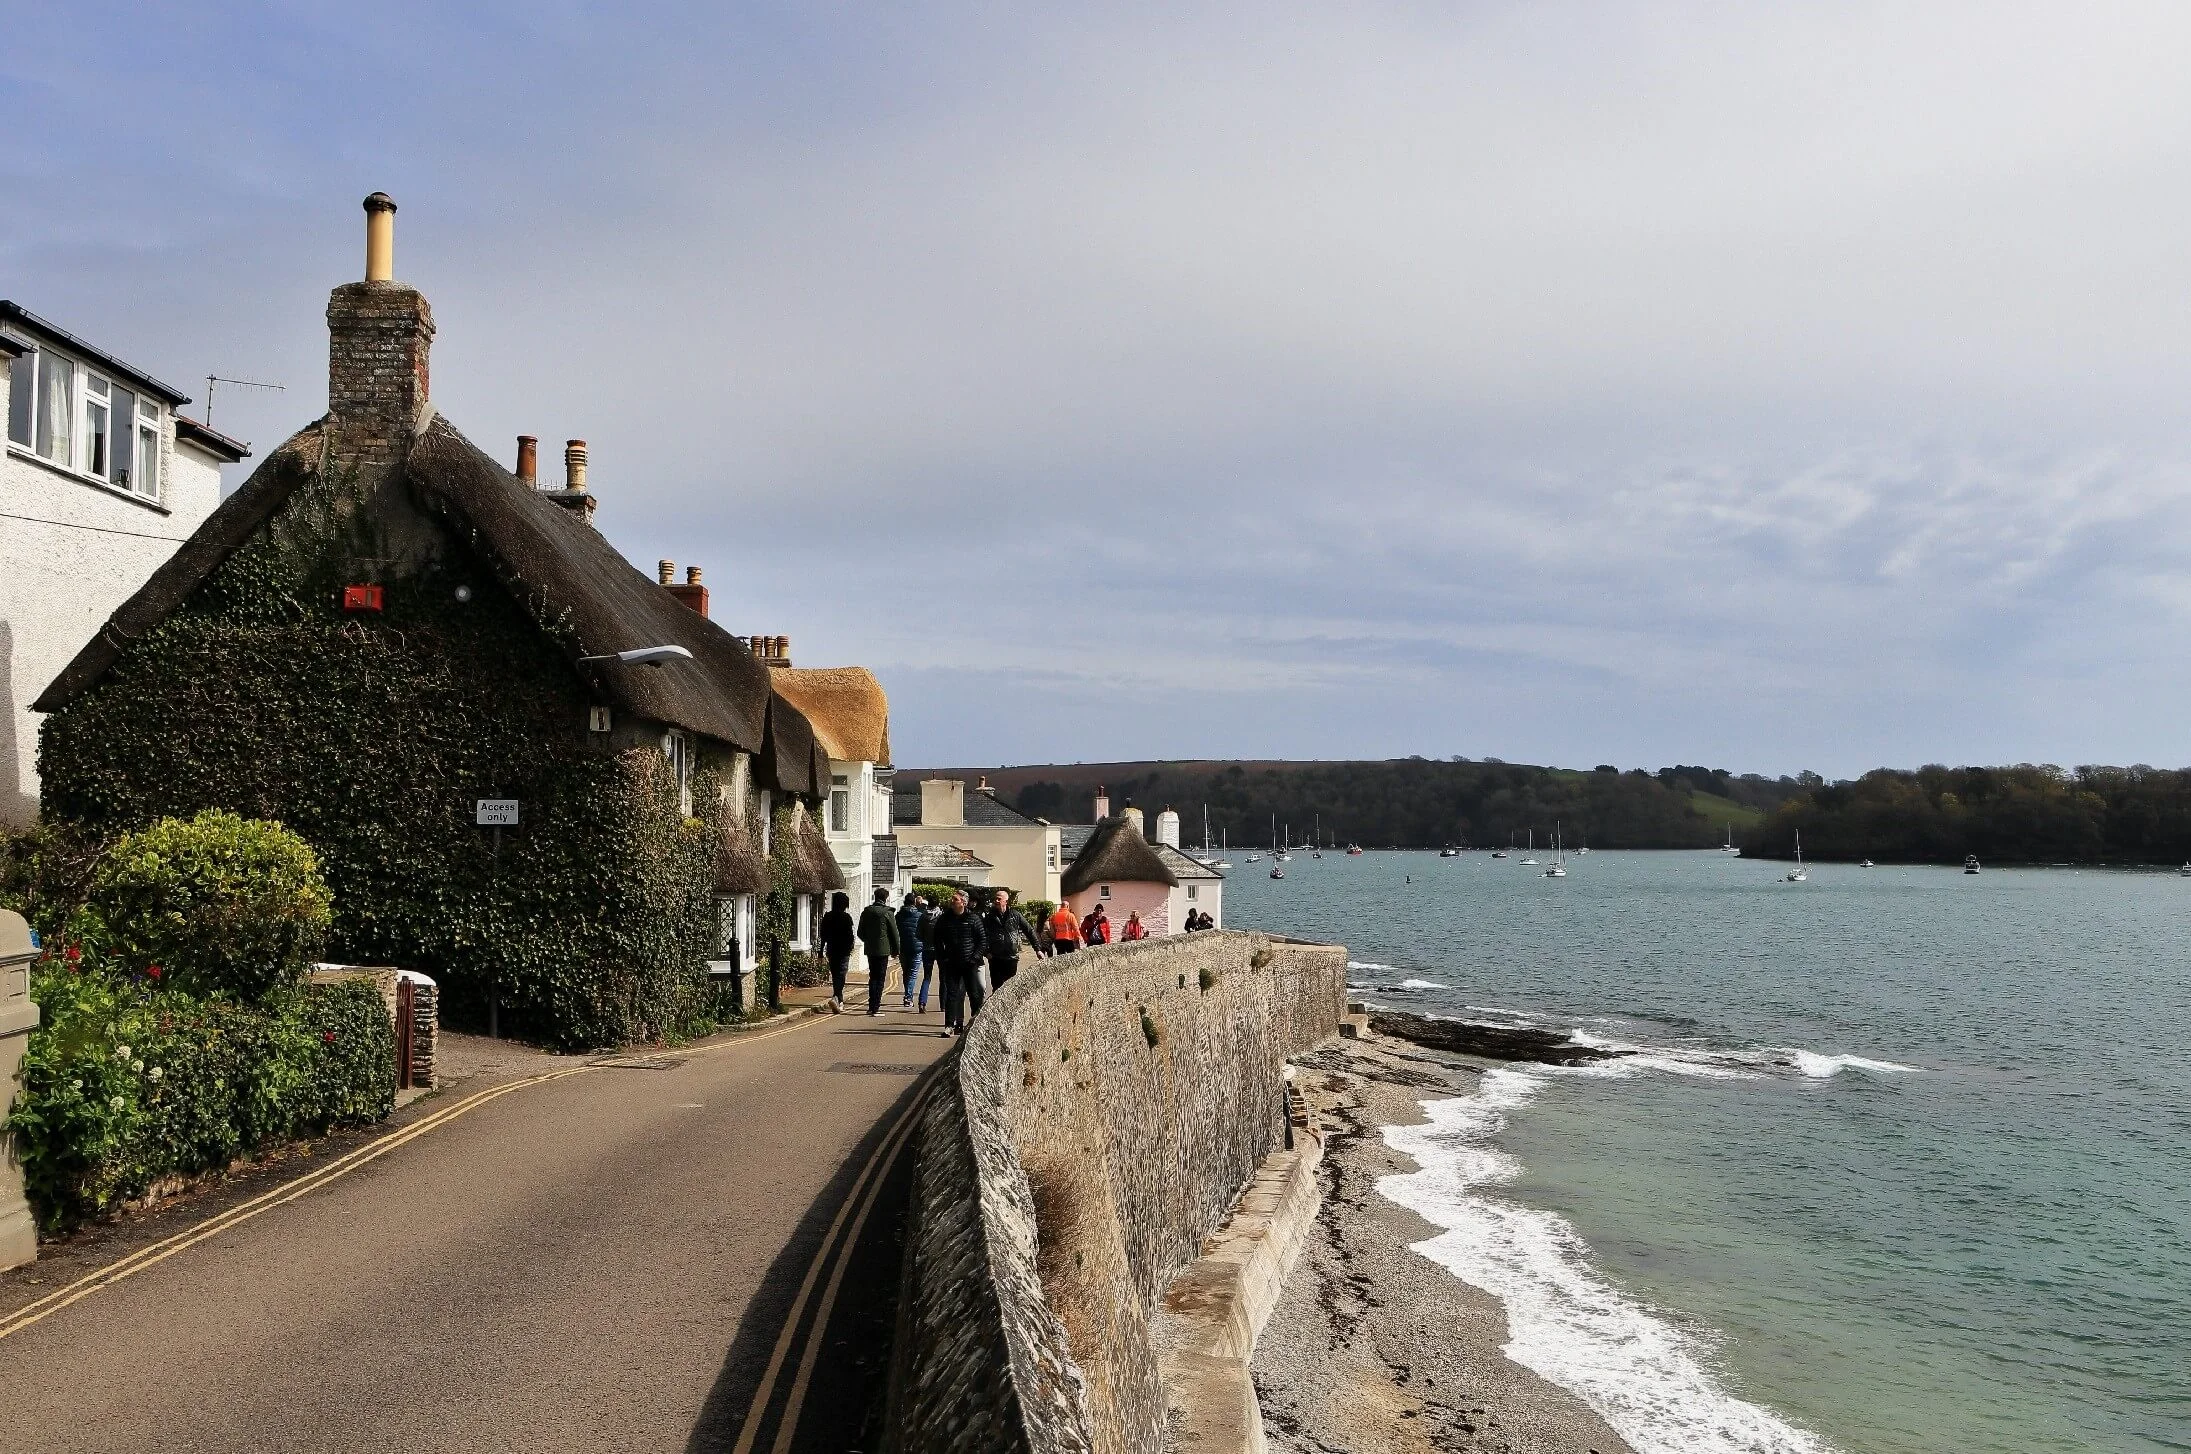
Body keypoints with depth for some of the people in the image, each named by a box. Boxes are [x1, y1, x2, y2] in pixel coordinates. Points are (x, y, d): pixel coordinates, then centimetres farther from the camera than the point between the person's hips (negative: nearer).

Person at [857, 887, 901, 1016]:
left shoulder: (866, 912, 6)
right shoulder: (887, 913, -9)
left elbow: (860, 932, 12)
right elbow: (894, 933, -5)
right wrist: (896, 950, 5)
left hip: (870, 949, 5)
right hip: (883, 949, -5)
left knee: (873, 977, 16)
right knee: (880, 979, -1)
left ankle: (871, 1006, 16)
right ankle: (875, 1008, -4)